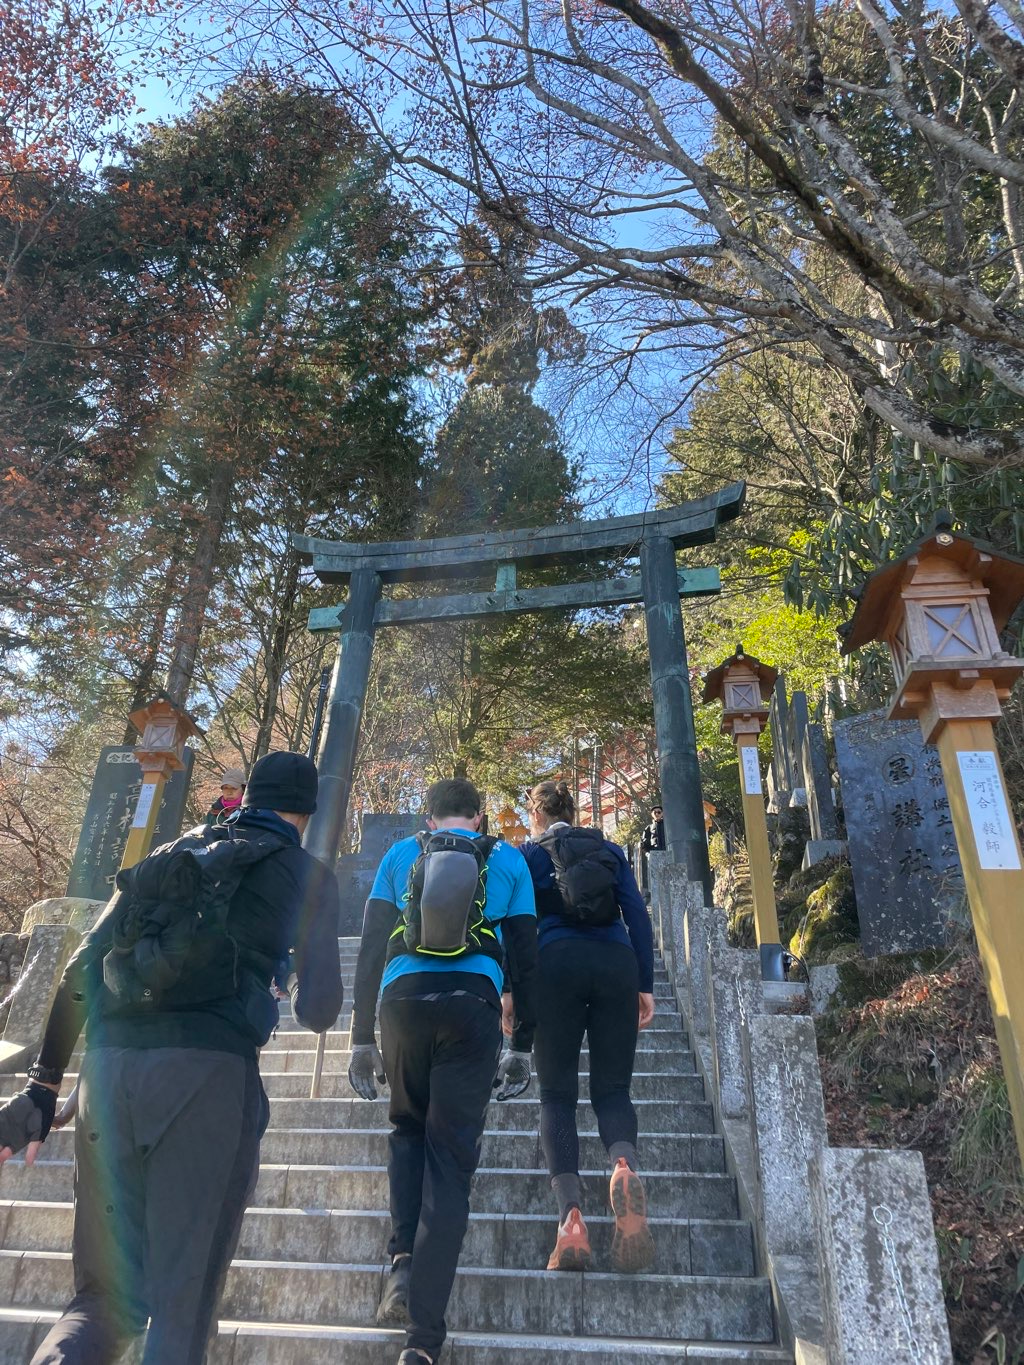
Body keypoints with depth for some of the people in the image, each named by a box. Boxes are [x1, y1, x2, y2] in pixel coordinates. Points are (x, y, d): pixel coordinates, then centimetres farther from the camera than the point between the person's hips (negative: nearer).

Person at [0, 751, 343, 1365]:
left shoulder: (170, 855, 21)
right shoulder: (307, 873, 8)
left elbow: (83, 968, 15)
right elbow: (319, 1011, 4)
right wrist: (305, 1002, 28)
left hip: (109, 1066, 5)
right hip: (208, 1070, -4)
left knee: (109, 1295, 16)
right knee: (182, 1304, 7)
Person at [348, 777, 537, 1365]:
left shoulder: (401, 854, 15)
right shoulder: (508, 860, 14)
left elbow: (371, 947, 11)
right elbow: (525, 957, 11)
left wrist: (362, 1038, 14)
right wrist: (522, 1046, 16)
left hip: (403, 1000, 1)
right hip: (473, 1005, -1)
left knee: (408, 1128, 25)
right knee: (451, 1161, 5)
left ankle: (403, 1261, 11)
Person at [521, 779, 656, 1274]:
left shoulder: (529, 852, 15)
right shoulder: (611, 850, 21)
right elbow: (637, 914, 11)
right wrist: (645, 985, 10)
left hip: (558, 961, -2)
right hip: (617, 961, 2)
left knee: (557, 1094, 5)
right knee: (611, 1088, 9)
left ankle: (571, 1215, -11)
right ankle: (625, 1167, -22)